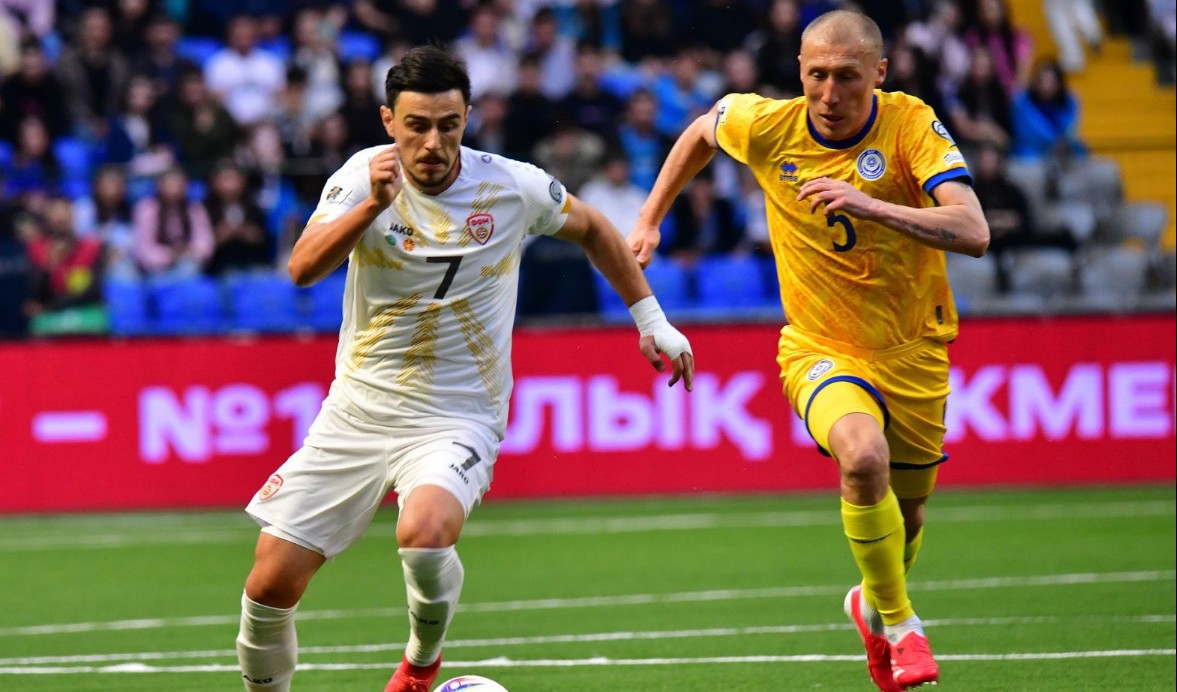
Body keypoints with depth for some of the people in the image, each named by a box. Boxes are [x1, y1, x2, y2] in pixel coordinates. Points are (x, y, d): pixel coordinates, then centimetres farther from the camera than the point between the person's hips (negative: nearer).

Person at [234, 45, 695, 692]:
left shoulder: (513, 187, -7)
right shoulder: (364, 176, -8)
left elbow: (591, 229, 15)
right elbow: (303, 268, -23)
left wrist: (650, 318, 15)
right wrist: (371, 206, -36)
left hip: (456, 419, -2)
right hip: (357, 412, 2)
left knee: (424, 534, -32)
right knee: (270, 585, -5)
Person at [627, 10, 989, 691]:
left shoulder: (912, 126, -18)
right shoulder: (767, 127, -13)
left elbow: (973, 232, -30)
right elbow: (704, 128, 12)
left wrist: (871, 205, -41)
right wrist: (651, 218, 15)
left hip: (914, 352, 1)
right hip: (821, 350, -1)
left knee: (906, 519, 16)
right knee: (863, 456, -32)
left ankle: (873, 605, 51)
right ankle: (901, 625, -14)